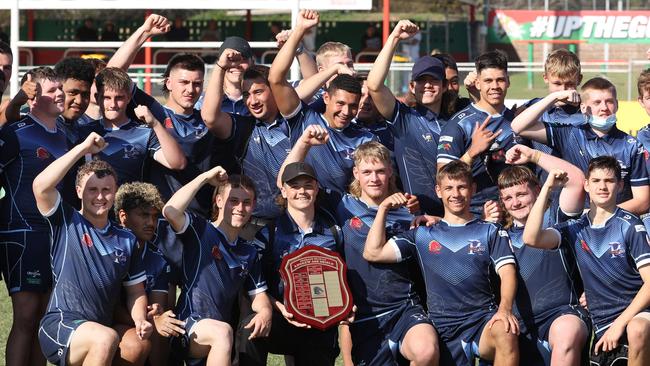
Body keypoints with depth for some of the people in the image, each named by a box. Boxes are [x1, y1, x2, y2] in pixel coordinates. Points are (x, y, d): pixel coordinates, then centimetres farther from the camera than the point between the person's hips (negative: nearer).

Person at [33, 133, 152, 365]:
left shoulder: (126, 240, 18)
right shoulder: (66, 222, 4)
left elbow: (135, 291, 19)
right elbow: (41, 186, -14)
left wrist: (140, 320, -3)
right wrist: (83, 148, -12)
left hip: (100, 330, 6)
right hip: (59, 327, -6)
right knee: (105, 338, -34)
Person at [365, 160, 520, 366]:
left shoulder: (490, 232, 15)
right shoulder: (422, 235, 19)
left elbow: (507, 272, 1)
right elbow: (373, 253, 13)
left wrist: (505, 309, -18)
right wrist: (383, 209, 8)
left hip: (482, 318, -1)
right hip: (442, 326, 1)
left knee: (505, 332, -35)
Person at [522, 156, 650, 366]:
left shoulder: (629, 226, -5)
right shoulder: (576, 229, 9)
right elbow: (531, 238, -7)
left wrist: (620, 323, -16)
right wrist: (548, 187, -8)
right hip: (602, 323, 5)